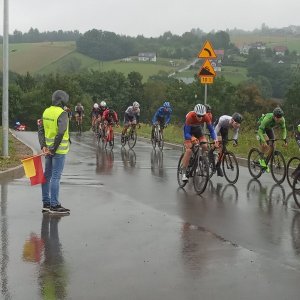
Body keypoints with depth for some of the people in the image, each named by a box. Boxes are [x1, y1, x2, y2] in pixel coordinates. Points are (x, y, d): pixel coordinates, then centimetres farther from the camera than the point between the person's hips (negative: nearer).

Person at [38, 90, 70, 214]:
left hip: (48, 149, 8)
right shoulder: (62, 114, -15)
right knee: (56, 177, -4)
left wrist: (43, 146, 1)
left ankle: (46, 203, 22)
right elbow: (61, 133, -25)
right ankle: (54, 205, 0)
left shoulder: (46, 111, 8)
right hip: (59, 149, -8)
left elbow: (41, 129, 7)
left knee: (47, 175, 14)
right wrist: (54, 148, -18)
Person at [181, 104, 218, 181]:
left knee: (205, 147, -17)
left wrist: (215, 139, -39)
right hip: (189, 130, -4)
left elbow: (211, 130, -22)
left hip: (198, 128, 4)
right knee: (189, 150, -19)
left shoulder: (206, 117, -29)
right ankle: (184, 173, -15)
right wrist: (192, 138, -56)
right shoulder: (190, 117, -38)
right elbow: (187, 133, -36)